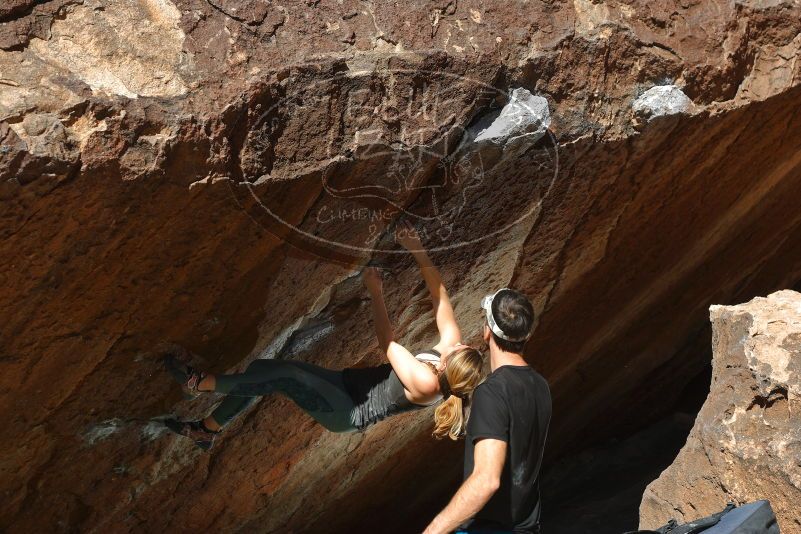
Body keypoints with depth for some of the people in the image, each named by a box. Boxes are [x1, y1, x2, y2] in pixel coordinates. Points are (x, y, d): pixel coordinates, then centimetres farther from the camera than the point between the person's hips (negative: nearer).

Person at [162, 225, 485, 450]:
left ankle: (202, 384, -9)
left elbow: (387, 343, -23)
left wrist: (375, 291, -16)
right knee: (261, 370, 2)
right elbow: (439, 293, -5)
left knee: (286, 375, -26)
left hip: (349, 412, -8)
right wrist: (418, 251, -13)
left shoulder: (425, 382, -31)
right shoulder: (450, 347, -10)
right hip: (348, 385, 8)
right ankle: (207, 430, 17)